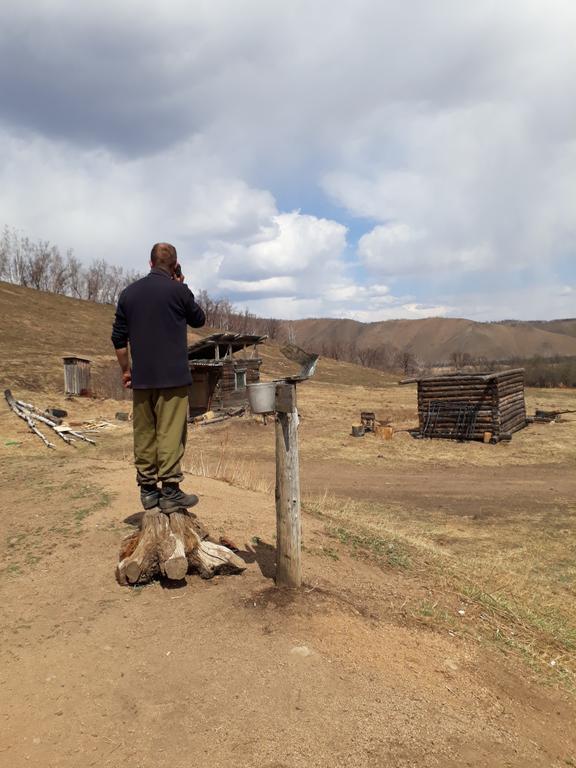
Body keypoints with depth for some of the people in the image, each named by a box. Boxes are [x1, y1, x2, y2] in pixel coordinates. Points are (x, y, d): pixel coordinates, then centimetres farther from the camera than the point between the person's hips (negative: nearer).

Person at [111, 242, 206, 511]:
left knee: (144, 434, 10)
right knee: (170, 433, -2)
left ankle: (147, 489, 16)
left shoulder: (129, 292, 8)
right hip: (172, 376, -4)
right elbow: (199, 320, 11)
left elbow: (119, 338, 9)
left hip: (141, 378, 5)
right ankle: (170, 491, -1)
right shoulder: (177, 290, -5)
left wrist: (126, 370, 19)